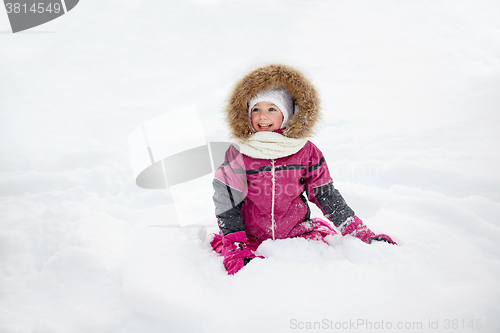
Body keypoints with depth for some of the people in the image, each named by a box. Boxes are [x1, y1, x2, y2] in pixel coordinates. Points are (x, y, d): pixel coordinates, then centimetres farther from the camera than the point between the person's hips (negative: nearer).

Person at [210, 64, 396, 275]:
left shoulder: (305, 151, -1)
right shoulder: (238, 154, -6)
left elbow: (327, 196, 6)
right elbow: (227, 203, -5)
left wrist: (362, 234, 2)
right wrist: (236, 251, -15)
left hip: (298, 233, 2)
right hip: (250, 240, -2)